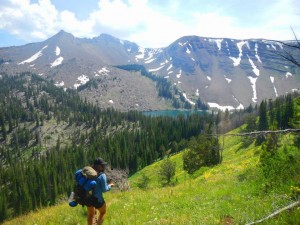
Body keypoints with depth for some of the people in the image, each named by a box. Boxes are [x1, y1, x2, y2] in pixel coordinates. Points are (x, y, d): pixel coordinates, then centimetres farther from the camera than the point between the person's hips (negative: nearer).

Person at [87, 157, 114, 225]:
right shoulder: (102, 175, -20)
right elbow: (104, 189, -14)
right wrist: (110, 185, 3)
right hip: (97, 199, -6)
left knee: (90, 214, 26)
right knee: (103, 213, 22)